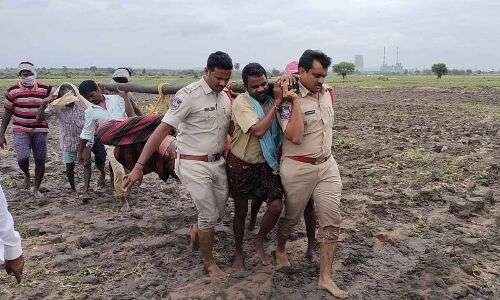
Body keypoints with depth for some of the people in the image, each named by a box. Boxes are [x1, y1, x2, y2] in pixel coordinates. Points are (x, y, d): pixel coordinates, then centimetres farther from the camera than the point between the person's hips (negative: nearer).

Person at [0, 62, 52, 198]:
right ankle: (27, 175, 21)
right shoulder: (13, 91, 0)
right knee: (22, 159, -14)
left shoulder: (45, 89, 0)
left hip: (40, 130, 1)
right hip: (20, 130, -1)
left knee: (40, 160, 2)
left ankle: (36, 189, 20)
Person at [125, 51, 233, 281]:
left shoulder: (225, 97, 5)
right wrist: (139, 166, -25)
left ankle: (197, 231, 49)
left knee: (219, 211, 16)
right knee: (209, 216, 0)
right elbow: (163, 129, -21)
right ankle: (209, 262, 23)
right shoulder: (188, 95, -18)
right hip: (194, 165, -7)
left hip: (218, 163, 7)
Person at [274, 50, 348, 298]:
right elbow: (295, 137, -28)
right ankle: (280, 250, 45)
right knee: (292, 217, 14)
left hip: (327, 166, 6)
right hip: (298, 169, -5)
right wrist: (296, 101, -26)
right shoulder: (289, 101, -14)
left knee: (331, 222, 1)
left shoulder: (326, 93, 5)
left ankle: (325, 278, 12)